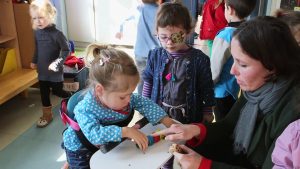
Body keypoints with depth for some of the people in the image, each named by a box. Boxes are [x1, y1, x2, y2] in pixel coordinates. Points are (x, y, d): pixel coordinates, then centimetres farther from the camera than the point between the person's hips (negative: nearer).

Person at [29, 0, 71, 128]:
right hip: (42, 70, 6)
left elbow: (66, 50, -16)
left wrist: (57, 63, -26)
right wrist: (34, 61, 20)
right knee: (44, 93, 13)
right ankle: (47, 115, 27)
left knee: (57, 91, 6)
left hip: (54, 71, -6)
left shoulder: (56, 33, -19)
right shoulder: (37, 32, 1)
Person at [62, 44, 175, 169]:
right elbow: (94, 134, -50)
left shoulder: (122, 96, -20)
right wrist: (126, 131, -54)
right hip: (81, 151, -5)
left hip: (107, 146, 5)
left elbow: (145, 104, -11)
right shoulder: (85, 109, -38)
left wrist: (167, 121, -20)